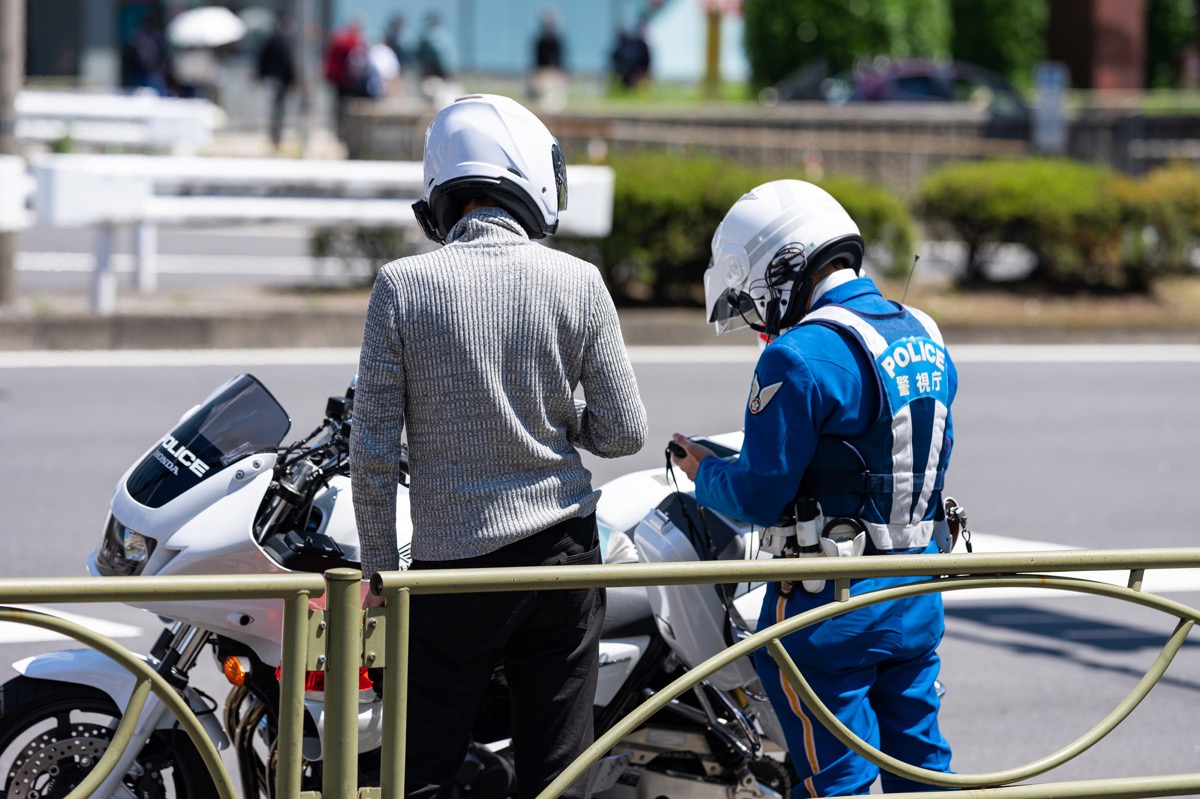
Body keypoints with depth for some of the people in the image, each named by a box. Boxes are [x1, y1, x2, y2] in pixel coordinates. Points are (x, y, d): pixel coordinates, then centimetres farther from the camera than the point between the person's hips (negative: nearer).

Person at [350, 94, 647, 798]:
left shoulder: (403, 286, -8)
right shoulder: (577, 283, -5)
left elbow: (374, 450, -6)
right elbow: (625, 433, -1)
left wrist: (380, 569, 5)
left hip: (451, 562, -1)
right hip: (561, 554, 1)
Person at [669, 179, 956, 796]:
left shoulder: (801, 357, -19)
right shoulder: (924, 336, 8)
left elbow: (759, 494, -17)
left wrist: (704, 474, 4)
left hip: (831, 603, -8)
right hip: (918, 594, 8)